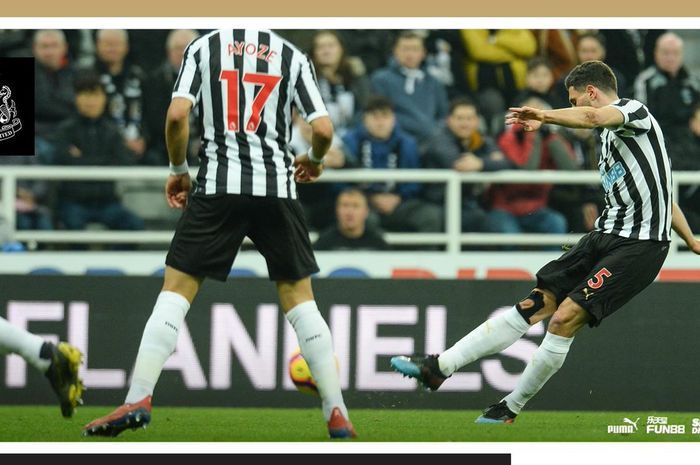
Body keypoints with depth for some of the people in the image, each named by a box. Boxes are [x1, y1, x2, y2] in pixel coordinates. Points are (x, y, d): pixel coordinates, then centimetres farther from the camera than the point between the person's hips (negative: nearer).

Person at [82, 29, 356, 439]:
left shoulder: (204, 47, 6)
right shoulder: (292, 56, 8)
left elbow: (177, 115, -6)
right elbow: (323, 129, 1)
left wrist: (178, 170, 10)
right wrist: (314, 161, 23)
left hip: (218, 186, -1)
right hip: (278, 188, 1)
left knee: (176, 289, 2)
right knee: (299, 296, 10)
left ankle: (138, 399, -12)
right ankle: (337, 416, 6)